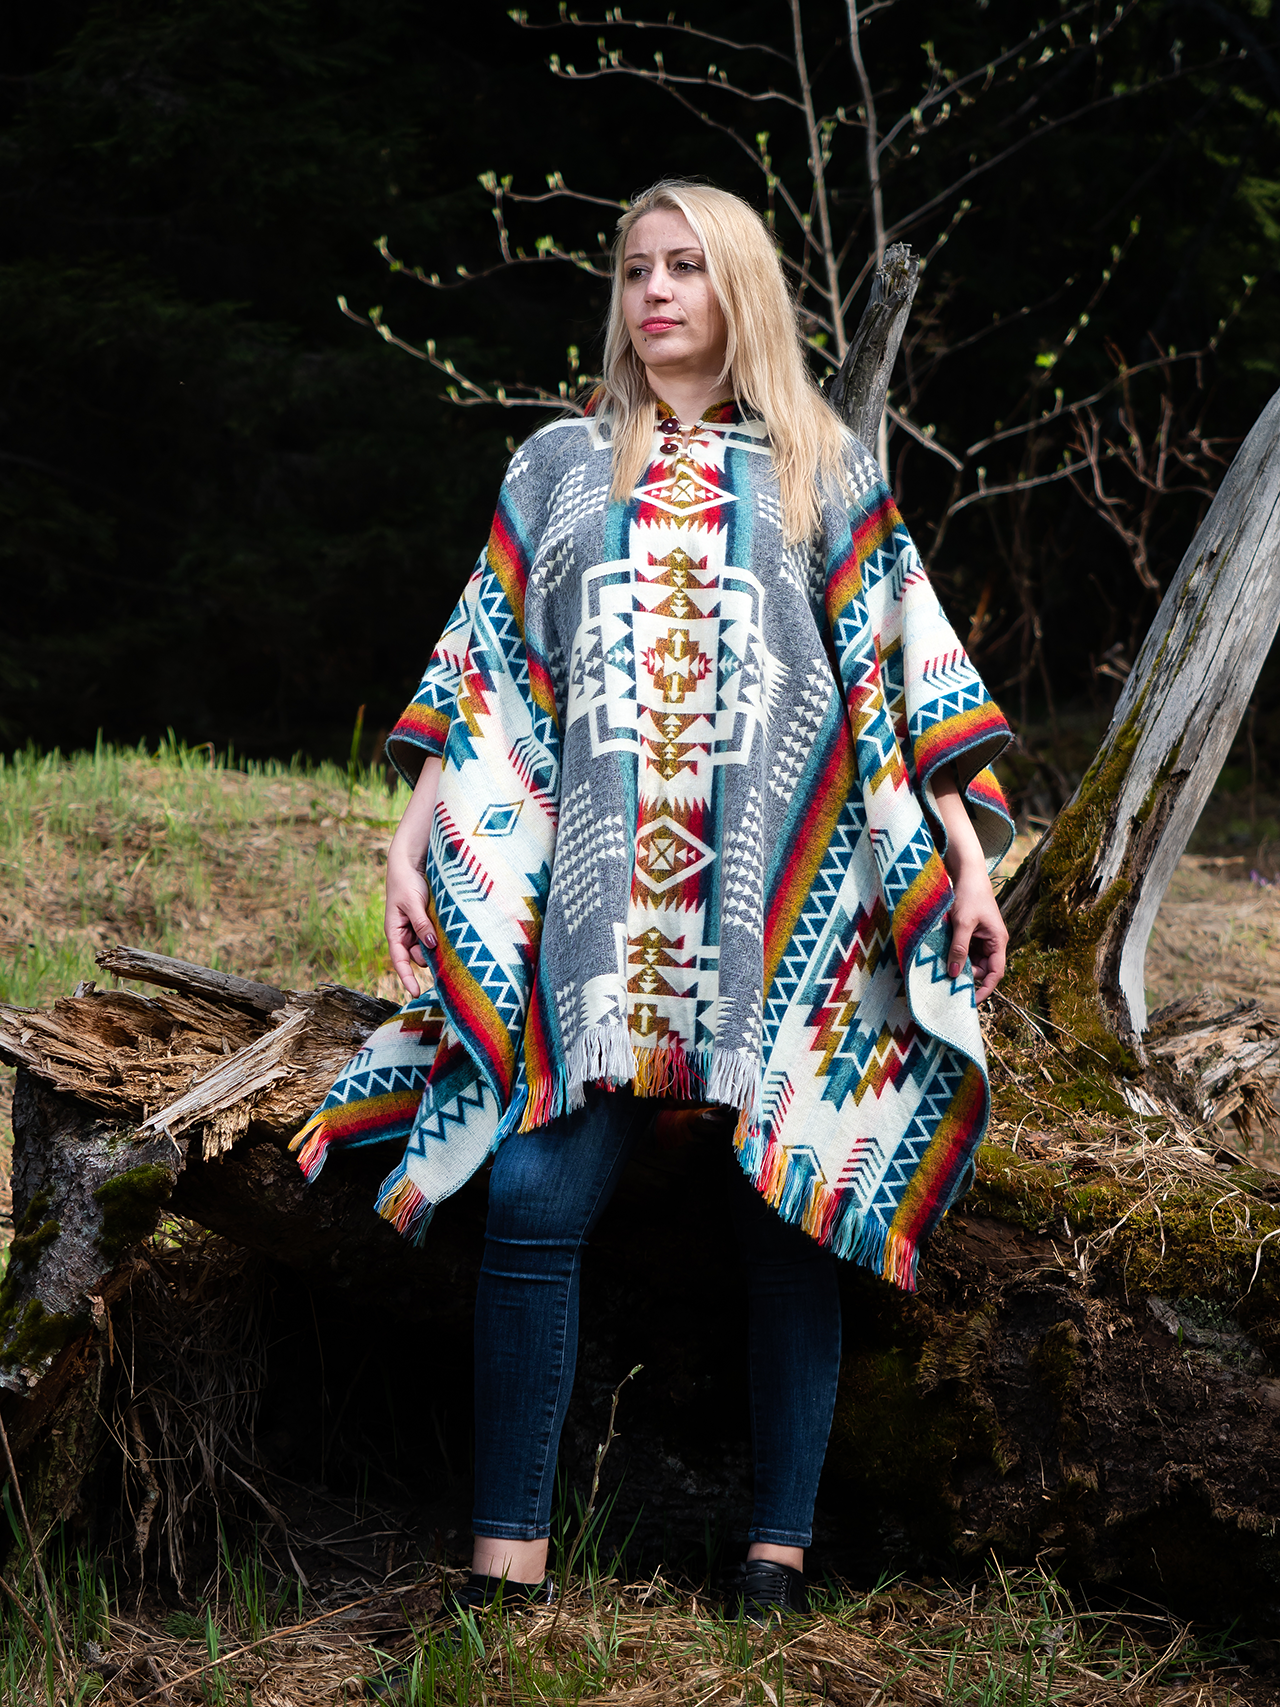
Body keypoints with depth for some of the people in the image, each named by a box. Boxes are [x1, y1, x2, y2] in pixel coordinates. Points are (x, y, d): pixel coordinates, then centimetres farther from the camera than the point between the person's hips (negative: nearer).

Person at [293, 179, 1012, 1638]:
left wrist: (968, 857, 0)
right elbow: (486, 672, 14)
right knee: (533, 1202, -13)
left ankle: (779, 1549, 5)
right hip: (596, 901, 1)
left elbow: (900, 670, 8)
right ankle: (506, 1565, -8)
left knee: (789, 1210, -4)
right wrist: (411, 846, 7)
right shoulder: (562, 465, 16)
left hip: (783, 900, 0)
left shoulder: (822, 470, 12)